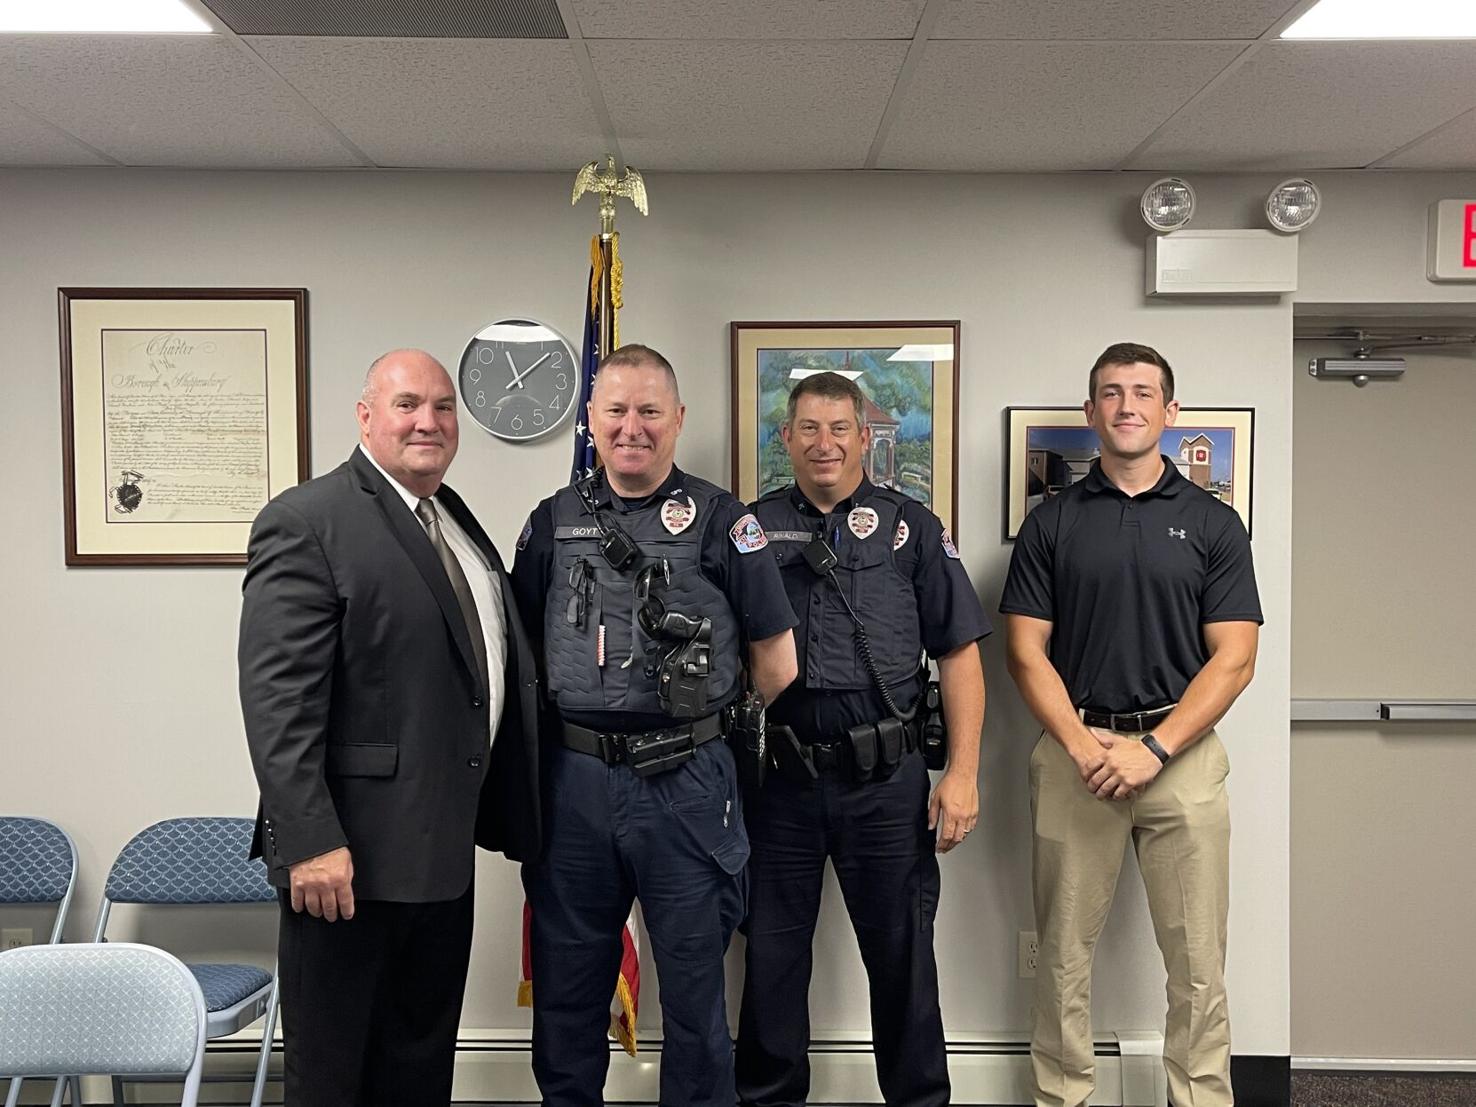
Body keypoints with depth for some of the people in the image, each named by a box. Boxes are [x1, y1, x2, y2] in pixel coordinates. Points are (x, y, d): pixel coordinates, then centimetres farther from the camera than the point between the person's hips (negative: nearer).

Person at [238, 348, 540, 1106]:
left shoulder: (457, 520, 13)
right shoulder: (307, 522, -12)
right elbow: (278, 697, -18)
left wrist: (499, 813, 11)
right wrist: (310, 842, -22)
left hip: (441, 849, 7)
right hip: (351, 853, -7)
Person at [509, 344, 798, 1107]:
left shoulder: (721, 520, -3)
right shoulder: (553, 521, 6)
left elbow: (775, 655, 1)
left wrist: (731, 736, 6)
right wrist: (542, 745, 10)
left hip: (686, 784, -2)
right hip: (571, 779, 3)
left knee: (694, 979, 11)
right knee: (567, 980, 16)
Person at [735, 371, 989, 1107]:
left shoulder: (911, 528, 4)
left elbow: (959, 654, 1)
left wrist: (962, 772, -6)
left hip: (886, 779, -1)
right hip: (778, 777, 1)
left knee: (902, 954, 10)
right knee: (771, 953, 13)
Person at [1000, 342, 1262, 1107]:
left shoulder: (1212, 522, 3)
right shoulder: (1051, 522, 5)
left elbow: (1233, 659, -2)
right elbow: (1027, 651, 1)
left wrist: (1155, 748, -13)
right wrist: (1081, 745, -12)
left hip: (1183, 754, 0)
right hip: (1074, 753, 1)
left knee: (1197, 959, 5)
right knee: (1064, 951, 9)